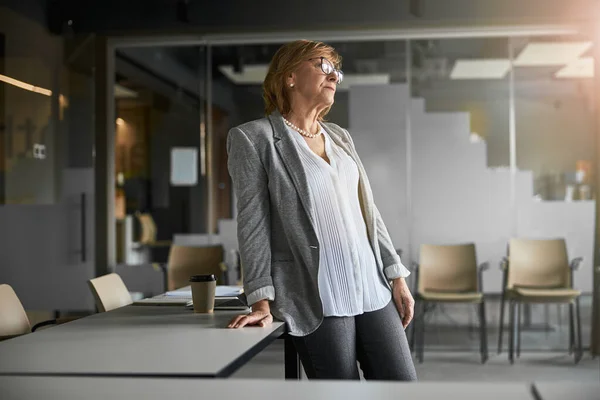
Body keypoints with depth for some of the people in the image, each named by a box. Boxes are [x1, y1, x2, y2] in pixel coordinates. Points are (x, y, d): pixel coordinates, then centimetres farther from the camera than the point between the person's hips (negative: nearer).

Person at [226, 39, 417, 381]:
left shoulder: (340, 137, 17)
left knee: (402, 380, 2)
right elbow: (253, 223, -6)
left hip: (372, 288, 6)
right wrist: (262, 302, -12)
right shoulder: (253, 138, -1)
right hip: (317, 298, -6)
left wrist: (397, 277, 10)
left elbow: (368, 210, 17)